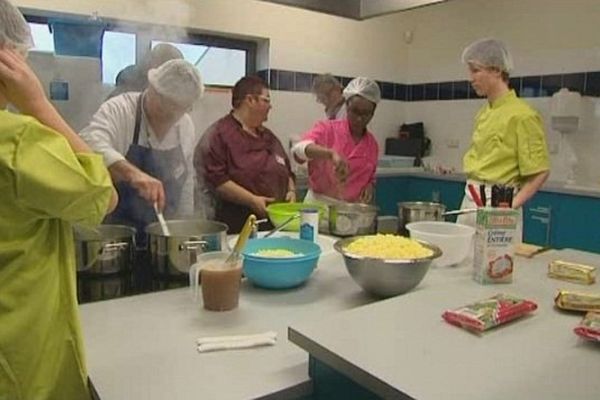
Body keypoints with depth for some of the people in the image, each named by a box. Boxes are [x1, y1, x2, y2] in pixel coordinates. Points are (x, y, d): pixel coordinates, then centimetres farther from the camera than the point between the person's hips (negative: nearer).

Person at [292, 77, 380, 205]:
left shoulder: (372, 144, 8)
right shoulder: (327, 128, -3)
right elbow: (299, 149, -21)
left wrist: (370, 187, -1)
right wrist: (331, 153, -35)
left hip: (352, 209, 4)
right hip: (320, 204, -4)